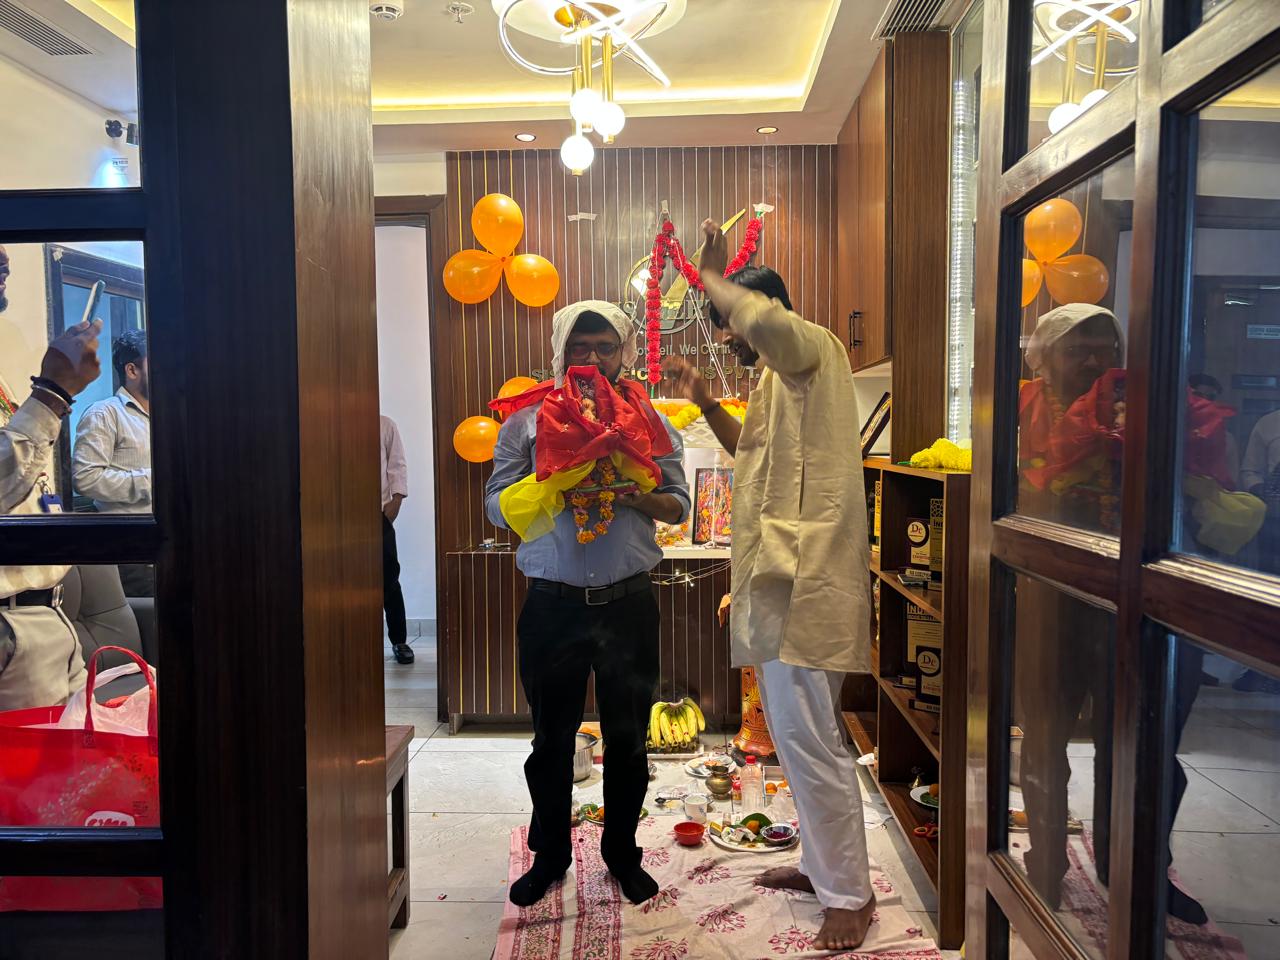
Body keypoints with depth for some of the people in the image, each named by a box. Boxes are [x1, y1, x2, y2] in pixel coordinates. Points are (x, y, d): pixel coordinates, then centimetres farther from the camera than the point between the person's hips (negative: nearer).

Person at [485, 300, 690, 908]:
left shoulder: (648, 419, 6)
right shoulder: (527, 418, 3)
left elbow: (678, 505, 5)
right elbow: (497, 505, 0)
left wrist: (629, 493, -15)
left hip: (628, 602, 1)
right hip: (552, 604, 0)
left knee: (627, 737, 13)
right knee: (551, 738, 13)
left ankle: (622, 853, 34)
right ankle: (550, 854, 34)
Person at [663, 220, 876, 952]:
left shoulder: (815, 349, -9)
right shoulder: (782, 376, 20)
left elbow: (767, 320, -33)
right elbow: (758, 451, 33)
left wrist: (712, 279, -14)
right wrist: (706, 403, 19)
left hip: (806, 581, -10)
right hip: (782, 578, 10)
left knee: (811, 739, -3)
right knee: (795, 735, 18)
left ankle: (850, 894, 12)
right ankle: (822, 864, 33)